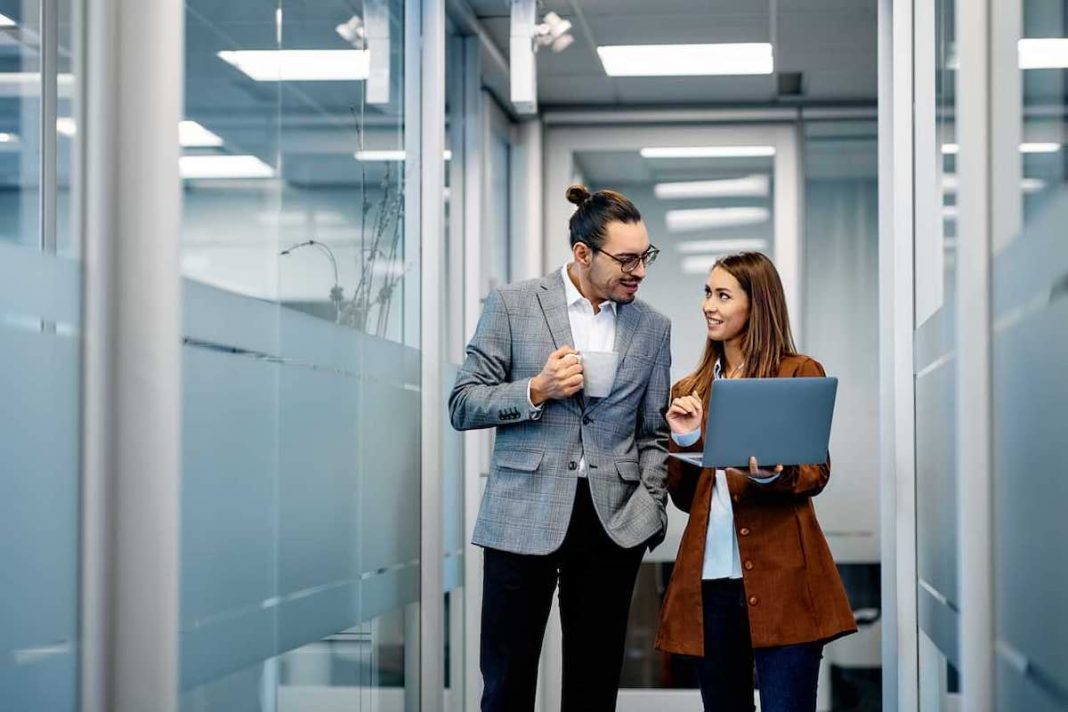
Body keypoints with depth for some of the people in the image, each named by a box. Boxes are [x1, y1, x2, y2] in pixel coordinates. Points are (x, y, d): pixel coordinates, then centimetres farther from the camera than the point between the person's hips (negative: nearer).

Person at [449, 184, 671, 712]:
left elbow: (653, 433, 12)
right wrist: (537, 389, -15)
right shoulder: (512, 305, 0)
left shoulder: (652, 328, 9)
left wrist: (650, 509, -2)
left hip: (613, 524, 3)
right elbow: (463, 406, 0)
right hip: (524, 519, -2)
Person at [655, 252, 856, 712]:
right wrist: (685, 440, -3)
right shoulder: (689, 391, 16)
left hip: (782, 578, -5)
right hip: (709, 576, 5)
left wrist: (769, 473, -23)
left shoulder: (800, 373, 3)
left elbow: (816, 475, -2)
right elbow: (684, 497, 15)